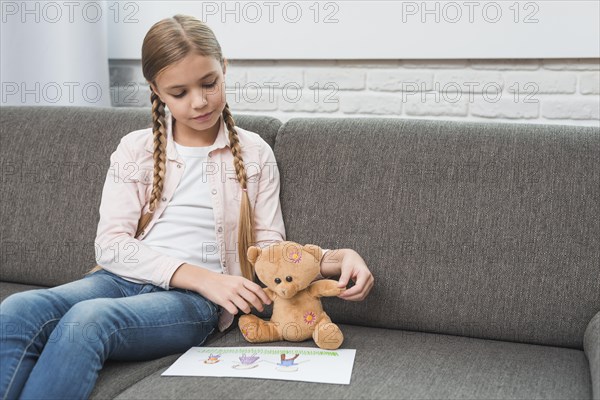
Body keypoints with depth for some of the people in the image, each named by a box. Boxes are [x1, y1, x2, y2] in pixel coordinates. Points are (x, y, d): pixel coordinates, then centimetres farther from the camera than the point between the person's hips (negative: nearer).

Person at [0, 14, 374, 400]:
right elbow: (110, 245, 1)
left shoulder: (254, 153, 12)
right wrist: (202, 277, -13)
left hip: (194, 298, -2)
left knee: (88, 319, -35)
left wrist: (335, 258, -9)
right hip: (124, 278, 2)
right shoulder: (135, 148, 12)